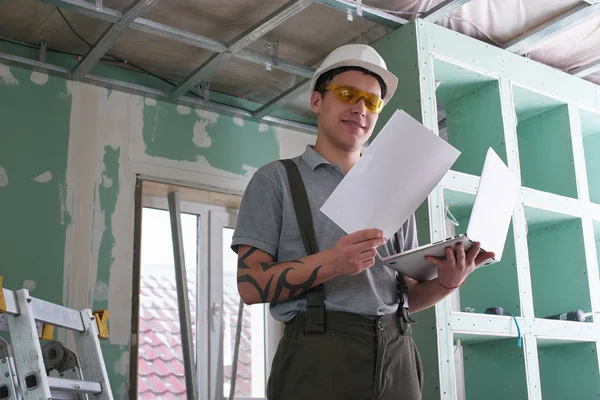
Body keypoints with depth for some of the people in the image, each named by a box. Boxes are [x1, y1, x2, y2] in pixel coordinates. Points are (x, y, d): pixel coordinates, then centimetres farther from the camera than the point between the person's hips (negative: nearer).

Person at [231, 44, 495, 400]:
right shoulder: (276, 180, 5)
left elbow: (406, 294, 15)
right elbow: (251, 285, -4)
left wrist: (447, 281, -6)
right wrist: (329, 263, -18)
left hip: (396, 357, 4)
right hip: (320, 354, -4)